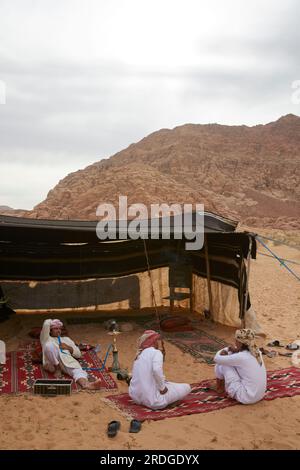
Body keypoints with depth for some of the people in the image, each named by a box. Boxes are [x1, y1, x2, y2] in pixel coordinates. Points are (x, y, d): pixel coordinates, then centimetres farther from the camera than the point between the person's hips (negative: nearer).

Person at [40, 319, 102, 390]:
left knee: (77, 369, -33)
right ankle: (57, 368, -20)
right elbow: (46, 324, 7)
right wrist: (52, 322, 30)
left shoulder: (66, 339, 35)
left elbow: (78, 354, 26)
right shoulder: (46, 339, 25)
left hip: (67, 360, 2)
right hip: (52, 363, -2)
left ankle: (86, 383, -64)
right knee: (50, 345, -33)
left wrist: (68, 347, 8)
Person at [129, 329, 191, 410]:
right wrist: (162, 388, -18)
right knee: (186, 387, 5)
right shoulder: (156, 352, -13)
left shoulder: (140, 354, 10)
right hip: (152, 400, -8)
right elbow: (157, 370, -32)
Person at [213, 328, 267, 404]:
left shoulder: (240, 357, -21)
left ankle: (219, 387, 27)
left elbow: (217, 359, -8)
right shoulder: (256, 352, 0)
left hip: (247, 397, -8)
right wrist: (235, 351, 2)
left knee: (223, 364, -1)